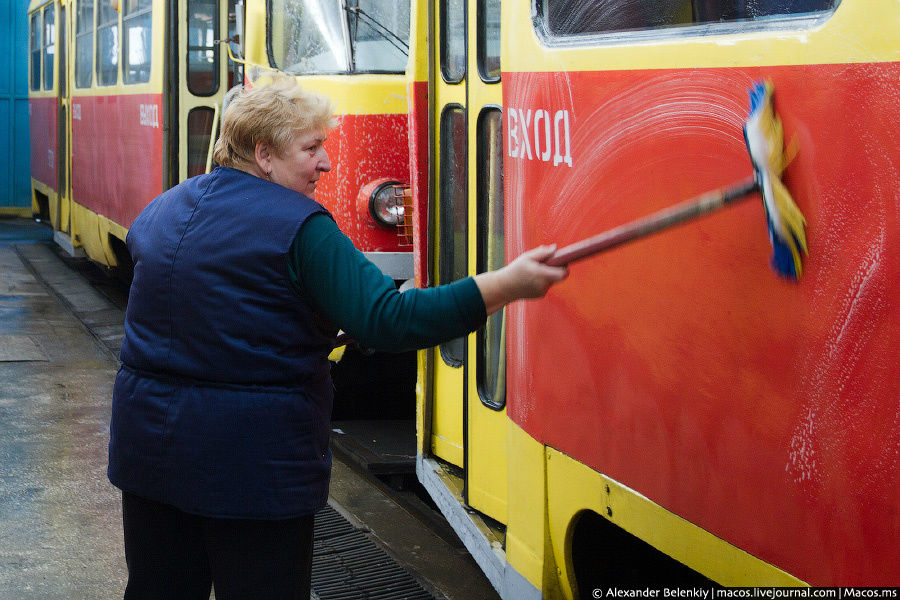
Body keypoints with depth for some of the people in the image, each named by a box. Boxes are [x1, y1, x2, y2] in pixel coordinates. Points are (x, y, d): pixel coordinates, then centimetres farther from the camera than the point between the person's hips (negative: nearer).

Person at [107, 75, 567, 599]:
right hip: (253, 462, -6)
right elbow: (385, 319, -22)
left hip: (147, 441, 7)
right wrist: (505, 286, -22)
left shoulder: (159, 212, 8)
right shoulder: (299, 227, -15)